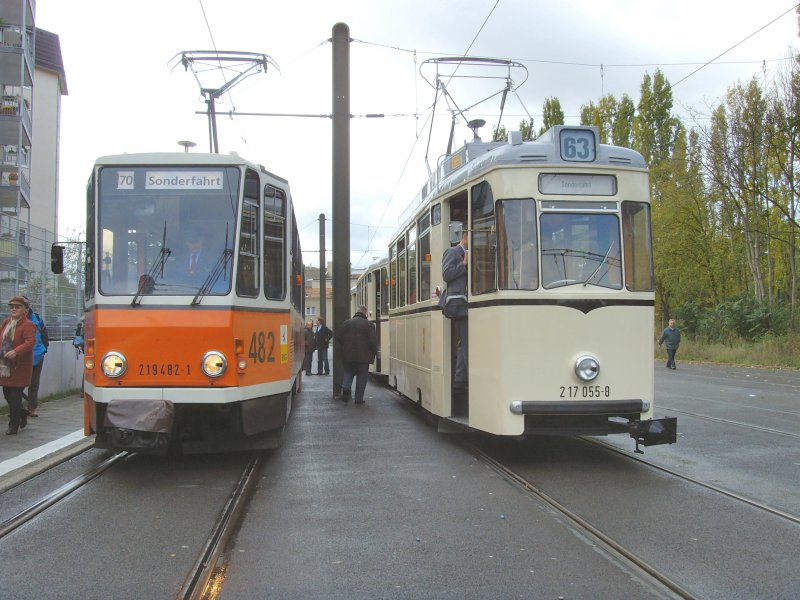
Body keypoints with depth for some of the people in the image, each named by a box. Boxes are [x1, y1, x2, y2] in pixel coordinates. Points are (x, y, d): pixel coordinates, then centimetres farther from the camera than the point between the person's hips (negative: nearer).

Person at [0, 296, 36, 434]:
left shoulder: (28, 325, -11)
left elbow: (30, 342, -24)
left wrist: (16, 352, -37)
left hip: (19, 366, -7)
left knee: (15, 396, -2)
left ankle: (13, 425, 8)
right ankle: (22, 414, 35)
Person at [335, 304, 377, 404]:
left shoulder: (346, 323, 5)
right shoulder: (369, 325, -5)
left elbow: (336, 337, 5)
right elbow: (374, 340, -10)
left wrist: (340, 352, 9)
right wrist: (373, 354, 3)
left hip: (348, 356, 2)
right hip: (363, 356, -2)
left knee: (348, 372, 18)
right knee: (361, 376, 7)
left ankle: (345, 387, -9)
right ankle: (359, 398, 6)